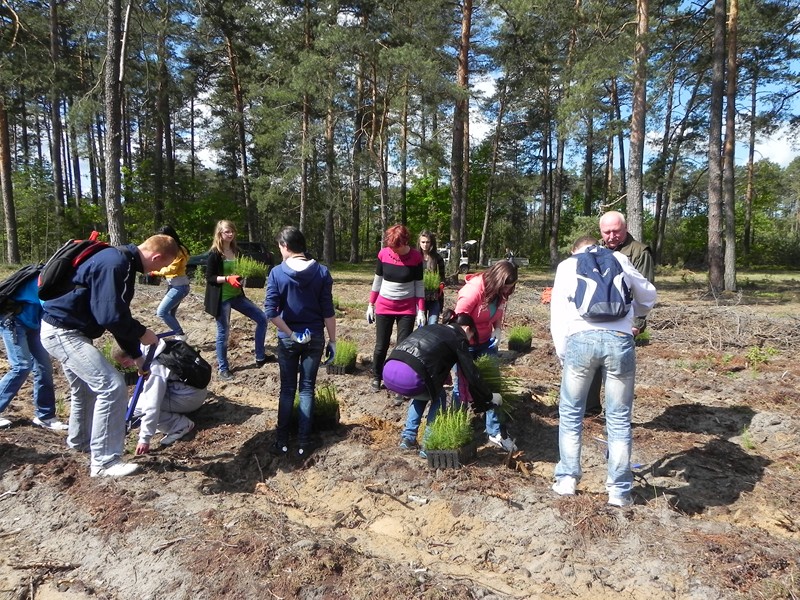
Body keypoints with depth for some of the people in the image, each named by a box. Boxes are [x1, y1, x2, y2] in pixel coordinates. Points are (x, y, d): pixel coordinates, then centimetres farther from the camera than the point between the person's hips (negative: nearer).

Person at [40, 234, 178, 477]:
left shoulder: (121, 262, 9)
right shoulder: (115, 264, -24)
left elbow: (119, 315, 16)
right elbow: (111, 317, -29)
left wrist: (136, 355, 18)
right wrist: (142, 333, -11)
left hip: (61, 329, 11)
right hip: (63, 332, -11)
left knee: (86, 388, 27)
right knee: (112, 387, -13)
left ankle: (79, 441, 50)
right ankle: (103, 462, -3)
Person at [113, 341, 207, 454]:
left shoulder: (153, 367, -24)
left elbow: (152, 405, -28)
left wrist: (144, 439, -25)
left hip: (190, 397, -10)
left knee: (134, 406, -14)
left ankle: (181, 425, -12)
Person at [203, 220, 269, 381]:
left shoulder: (235, 251, 8)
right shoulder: (215, 253, -12)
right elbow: (209, 277, -14)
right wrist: (228, 278, -27)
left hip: (237, 295, 7)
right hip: (222, 298, -7)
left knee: (262, 318, 3)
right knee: (223, 333, 3)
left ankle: (260, 357, 14)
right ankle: (223, 368, 19)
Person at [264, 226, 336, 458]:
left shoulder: (277, 273, -9)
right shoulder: (321, 272, -7)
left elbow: (271, 312, -14)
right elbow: (328, 311, -6)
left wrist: (291, 334, -6)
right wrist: (332, 340, 2)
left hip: (287, 339, 0)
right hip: (314, 338, 1)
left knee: (287, 389, 13)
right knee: (307, 389, 9)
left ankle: (282, 441, 19)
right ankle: (303, 443, 14)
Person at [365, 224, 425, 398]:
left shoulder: (416, 256, -11)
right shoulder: (383, 254, -7)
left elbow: (419, 285, -5)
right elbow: (377, 280, 3)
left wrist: (421, 311, -9)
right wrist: (370, 305, 5)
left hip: (407, 309, -1)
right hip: (384, 307, 2)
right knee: (381, 346, 8)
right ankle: (376, 377, 32)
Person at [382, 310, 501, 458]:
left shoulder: (431, 327, 30)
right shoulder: (458, 338, 11)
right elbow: (472, 376, 9)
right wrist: (490, 397, 23)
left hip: (389, 370, 7)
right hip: (409, 377, -7)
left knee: (424, 391, 32)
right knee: (439, 397, 22)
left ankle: (408, 438, 28)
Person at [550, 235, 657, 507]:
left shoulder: (567, 264, 20)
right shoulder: (619, 259, 22)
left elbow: (558, 313, 13)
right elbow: (648, 297, 32)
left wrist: (563, 354, 17)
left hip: (580, 339, -1)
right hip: (619, 340, 1)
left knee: (570, 413, 15)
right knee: (619, 418, 12)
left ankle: (567, 480, 20)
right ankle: (619, 491, 19)